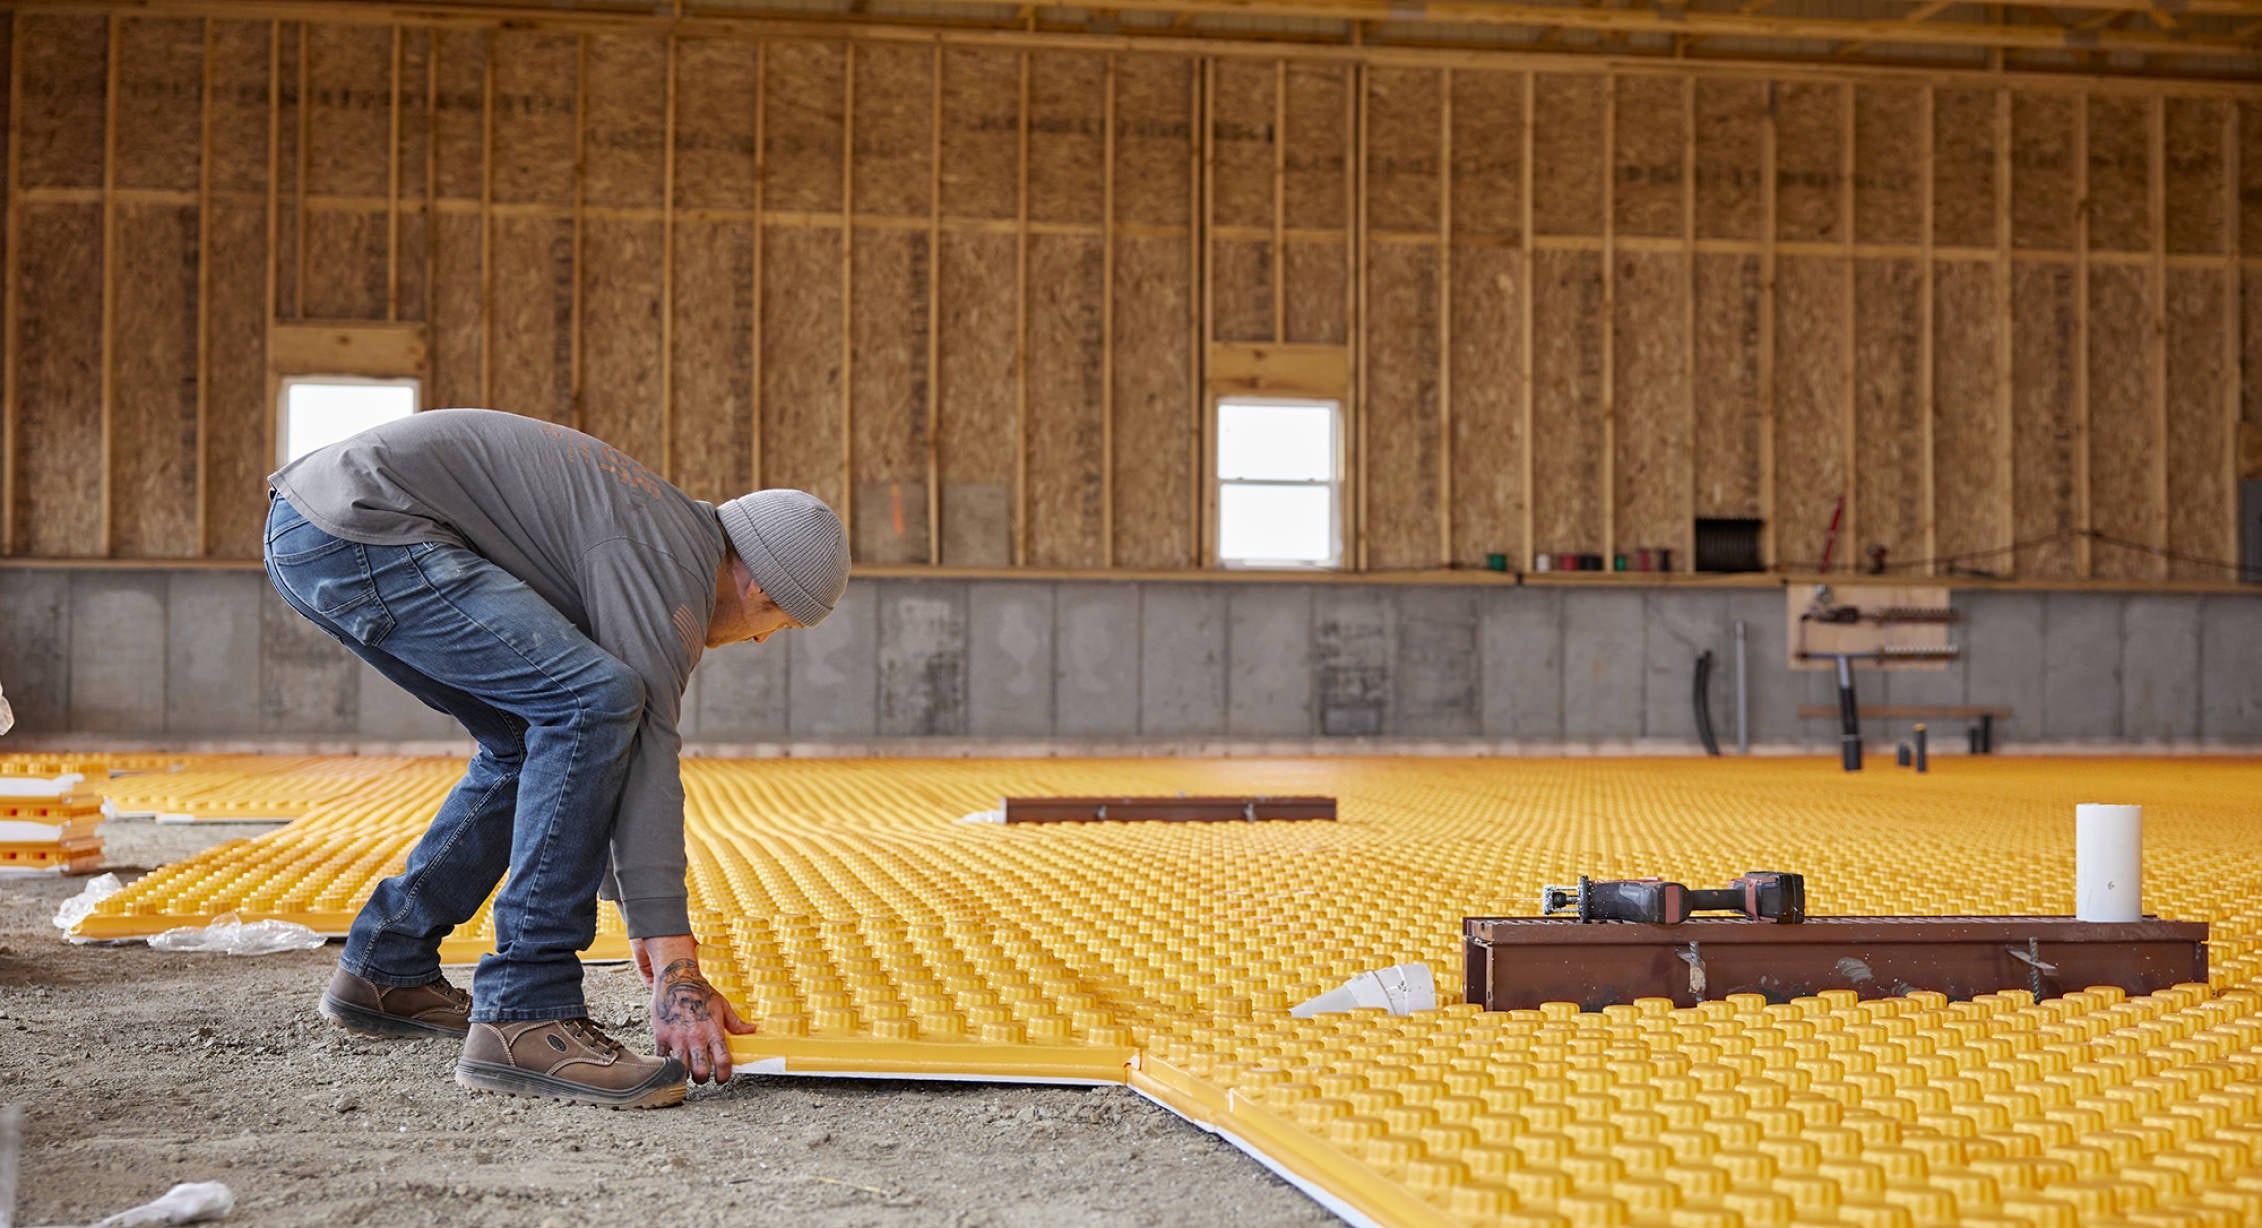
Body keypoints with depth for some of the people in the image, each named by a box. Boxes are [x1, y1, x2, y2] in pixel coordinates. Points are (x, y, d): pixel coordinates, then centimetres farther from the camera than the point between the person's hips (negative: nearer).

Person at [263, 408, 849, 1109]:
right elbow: (649, 754, -15)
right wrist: (675, 968, -17)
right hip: (360, 526, -11)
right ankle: (524, 1016, -17)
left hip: (305, 532, 11)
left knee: (532, 739, 18)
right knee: (592, 702, -18)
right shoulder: (675, 561, -7)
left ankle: (387, 971, 26)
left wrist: (642, 915, 34)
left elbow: (620, 747, 31)